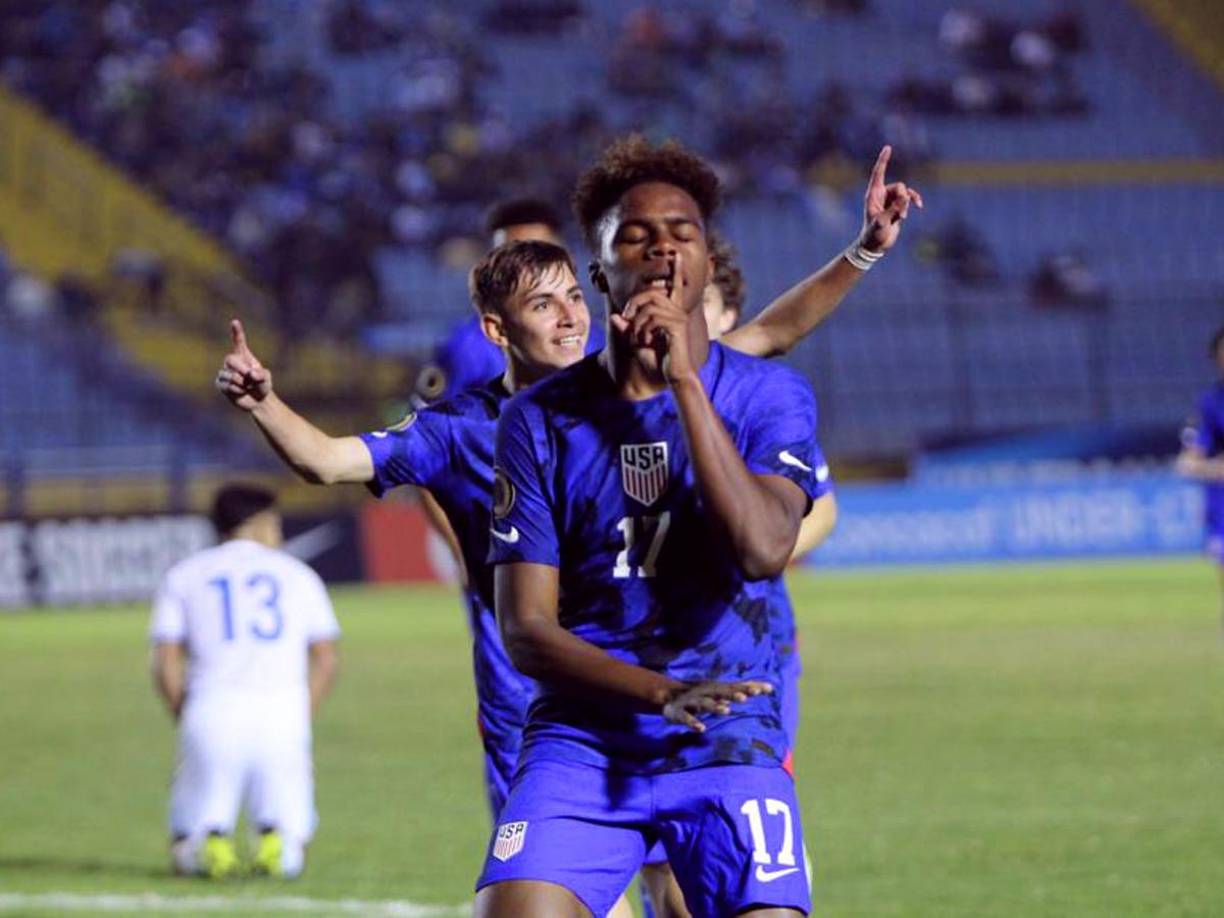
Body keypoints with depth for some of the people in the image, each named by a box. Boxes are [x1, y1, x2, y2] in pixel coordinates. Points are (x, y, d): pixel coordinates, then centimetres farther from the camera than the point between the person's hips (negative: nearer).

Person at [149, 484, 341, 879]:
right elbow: (326, 659, 11)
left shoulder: (182, 576, 15)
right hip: (283, 712, 0)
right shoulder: (298, 574, 18)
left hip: (211, 713, 0)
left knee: (187, 853, 10)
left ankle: (212, 843, -22)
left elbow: (166, 664, 5)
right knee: (290, 857, 10)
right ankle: (275, 842, -23)